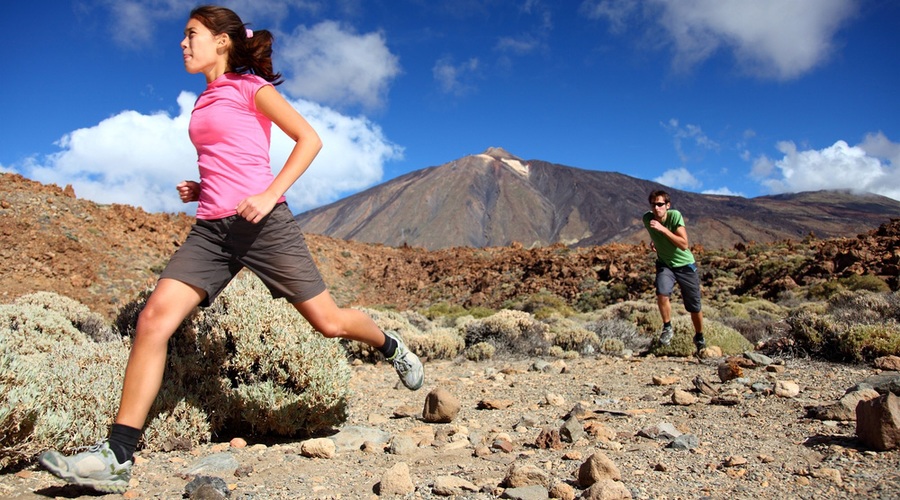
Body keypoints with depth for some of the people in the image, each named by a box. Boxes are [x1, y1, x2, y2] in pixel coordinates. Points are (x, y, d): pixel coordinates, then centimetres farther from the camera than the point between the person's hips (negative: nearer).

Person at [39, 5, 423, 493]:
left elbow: (309, 139, -5)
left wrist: (270, 195, -16)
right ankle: (116, 457, -9)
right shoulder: (205, 102, 22)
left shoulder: (249, 87, 3)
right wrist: (199, 190, 12)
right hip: (212, 228, 6)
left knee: (327, 320, -4)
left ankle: (392, 347, 28)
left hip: (262, 222, -6)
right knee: (154, 316, -11)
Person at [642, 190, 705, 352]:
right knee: (661, 294, -26)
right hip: (665, 264, 2)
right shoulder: (647, 218, -12)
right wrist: (653, 241, -2)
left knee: (694, 307, 7)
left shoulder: (675, 215, -24)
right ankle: (667, 328, -2)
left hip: (685, 265, -2)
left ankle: (699, 337, 34)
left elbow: (684, 245, -32)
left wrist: (663, 229, -37)